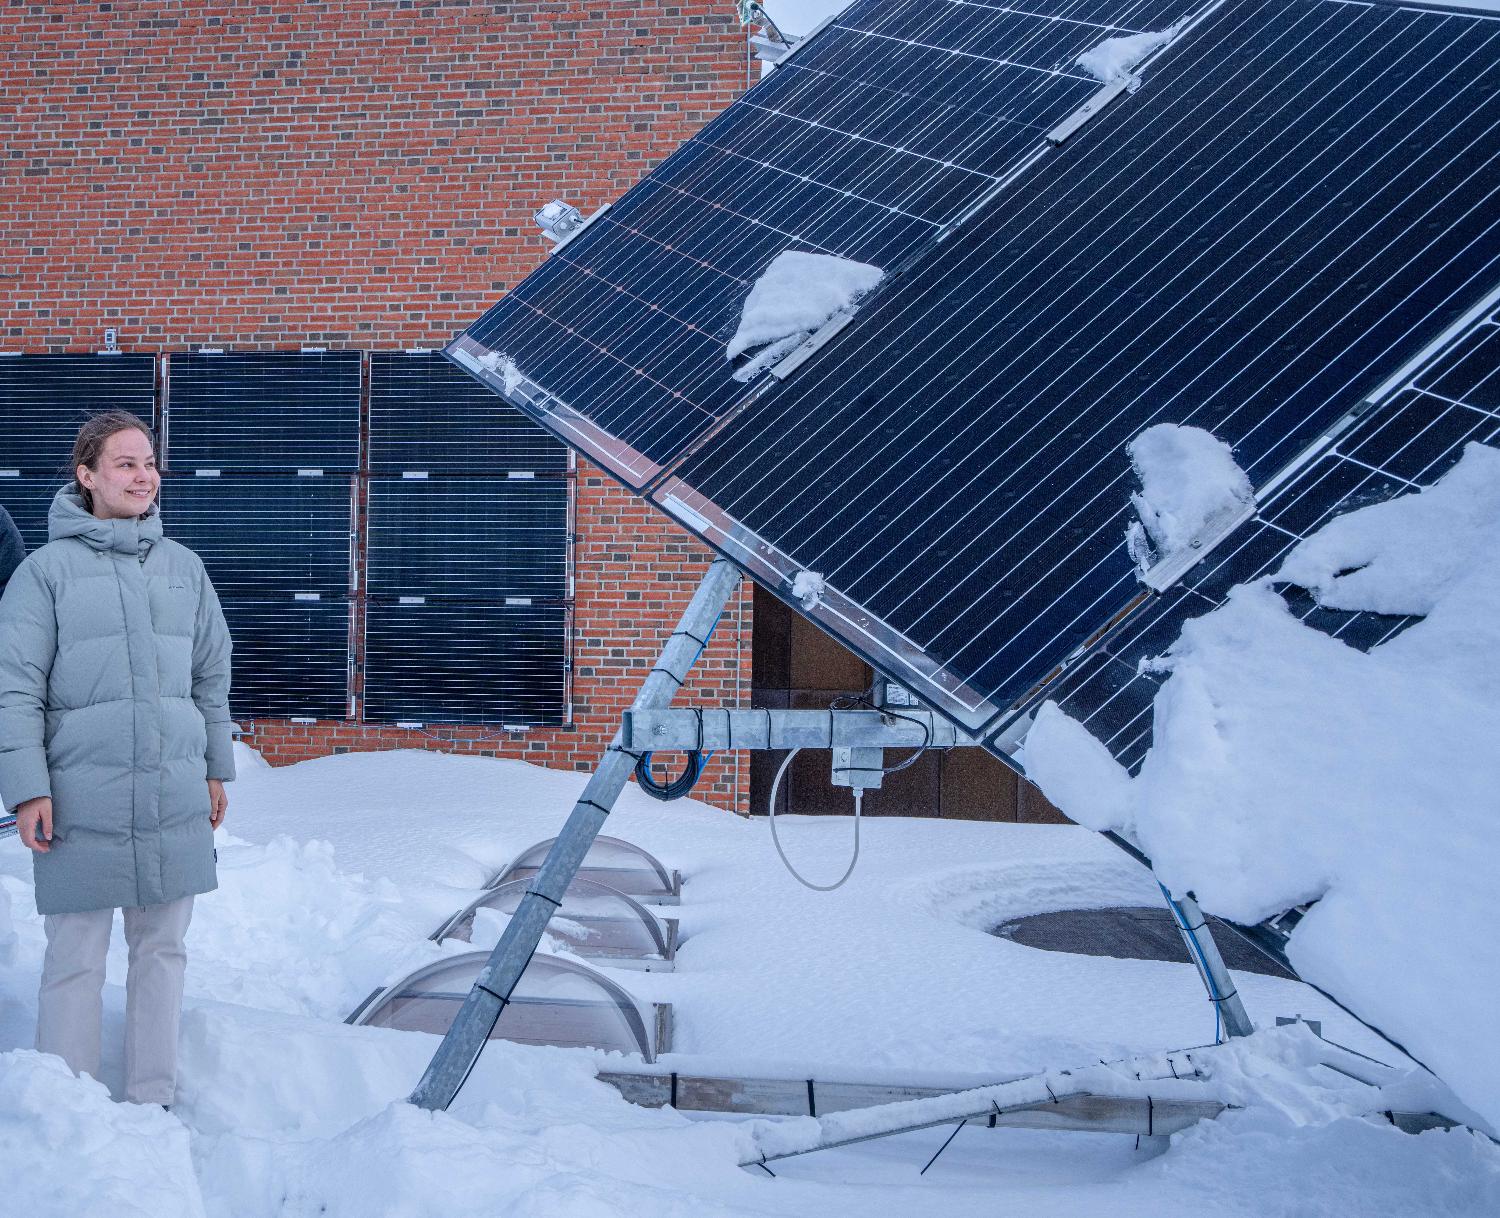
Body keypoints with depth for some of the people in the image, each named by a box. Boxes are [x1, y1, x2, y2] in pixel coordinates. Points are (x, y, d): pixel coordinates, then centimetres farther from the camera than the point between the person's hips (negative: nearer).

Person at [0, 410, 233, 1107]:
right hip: (83, 800, -4)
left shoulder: (182, 565, 10)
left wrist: (216, 770, 16)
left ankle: (151, 1100, 21)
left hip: (174, 799, 4)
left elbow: (211, 675, 16)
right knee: (76, 959, 0)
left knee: (161, 949, 10)